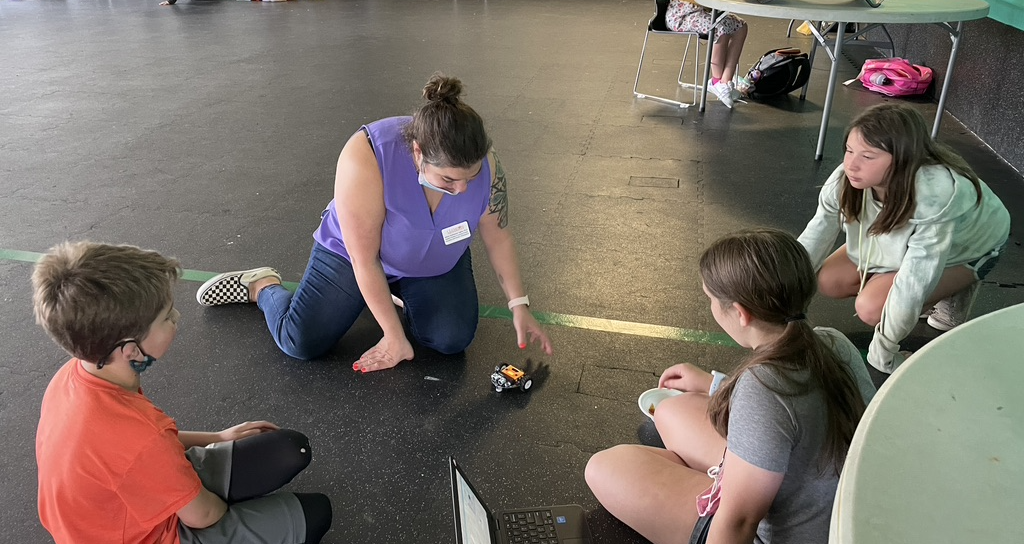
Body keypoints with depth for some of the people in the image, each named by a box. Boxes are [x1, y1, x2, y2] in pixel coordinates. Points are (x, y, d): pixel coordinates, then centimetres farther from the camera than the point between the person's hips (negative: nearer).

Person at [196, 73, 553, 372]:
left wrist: (519, 305, -12)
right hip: (354, 251, -3)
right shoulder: (367, 158, -39)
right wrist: (395, 338, -25)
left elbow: (498, 238, -10)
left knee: (453, 340, -14)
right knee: (301, 343, -10)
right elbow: (365, 260, -31)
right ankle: (262, 285, 22)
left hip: (434, 264, 4)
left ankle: (400, 292, 15)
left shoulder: (484, 164, -27)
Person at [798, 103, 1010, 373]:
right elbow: (815, 239, -19)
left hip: (970, 246, -6)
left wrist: (882, 352, -31)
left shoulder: (935, 196, -44)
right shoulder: (846, 179, -30)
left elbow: (914, 284, -39)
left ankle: (956, 290, 3)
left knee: (872, 307, -25)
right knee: (830, 282, -9)